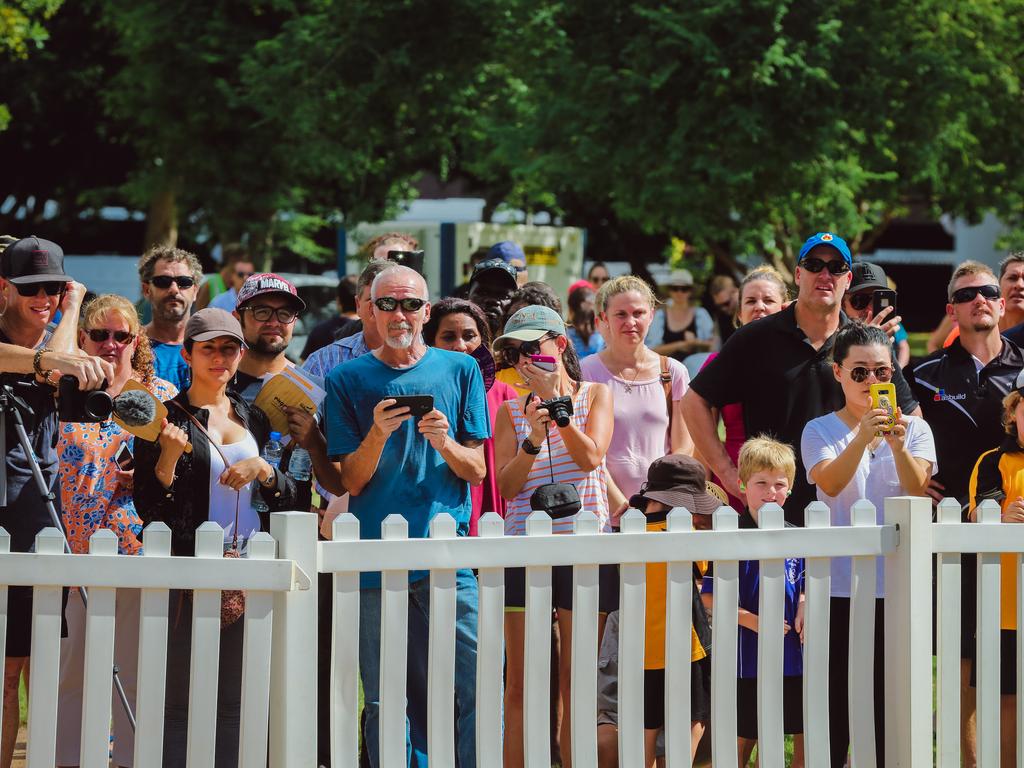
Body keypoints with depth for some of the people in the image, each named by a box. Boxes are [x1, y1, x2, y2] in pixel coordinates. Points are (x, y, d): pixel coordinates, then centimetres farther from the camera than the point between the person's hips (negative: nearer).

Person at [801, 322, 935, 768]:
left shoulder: (914, 429, 6)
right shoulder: (821, 431, 2)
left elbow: (916, 488, -10)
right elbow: (829, 483, -18)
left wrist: (897, 444, -29)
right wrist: (863, 437, -33)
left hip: (897, 586, 2)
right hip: (839, 588, -1)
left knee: (891, 706, 5)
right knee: (835, 702, 0)